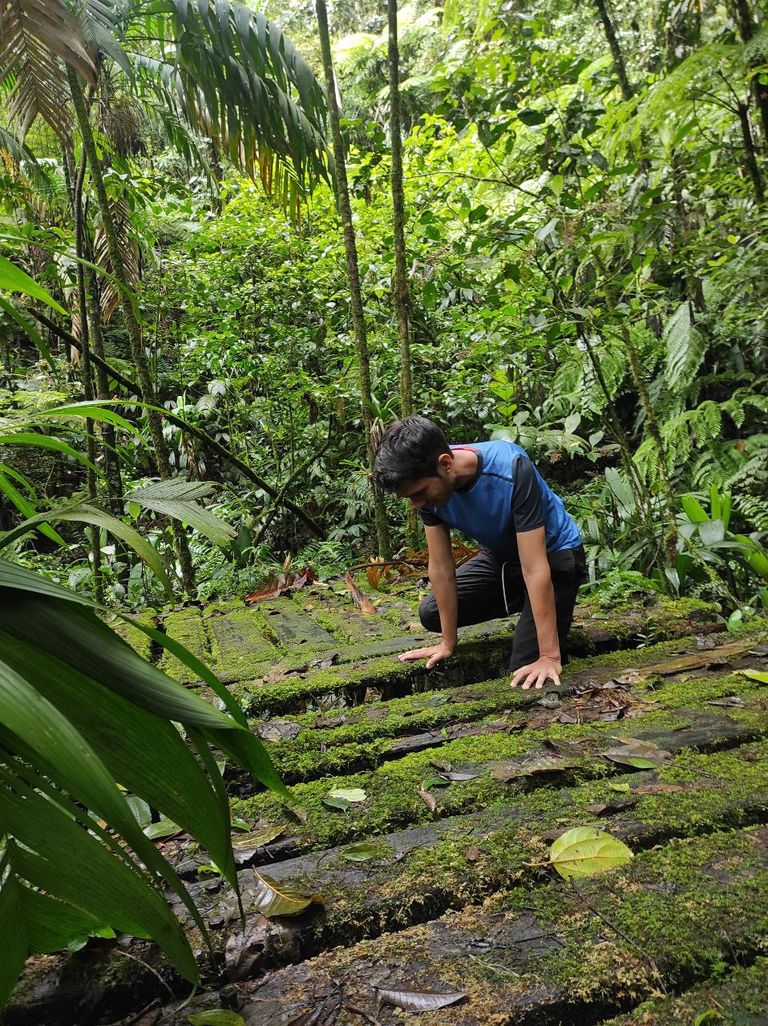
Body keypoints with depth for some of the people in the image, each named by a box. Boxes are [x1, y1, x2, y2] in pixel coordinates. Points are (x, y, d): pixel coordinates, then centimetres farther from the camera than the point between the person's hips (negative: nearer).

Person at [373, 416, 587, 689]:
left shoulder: (512, 471, -38)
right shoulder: (427, 482, -20)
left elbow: (535, 568, -36)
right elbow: (441, 565, -12)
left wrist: (550, 657, -33)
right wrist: (448, 642, -6)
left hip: (554, 554, -6)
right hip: (499, 556, 6)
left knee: (525, 669, -15)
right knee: (431, 614, 7)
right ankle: (524, 604, 20)